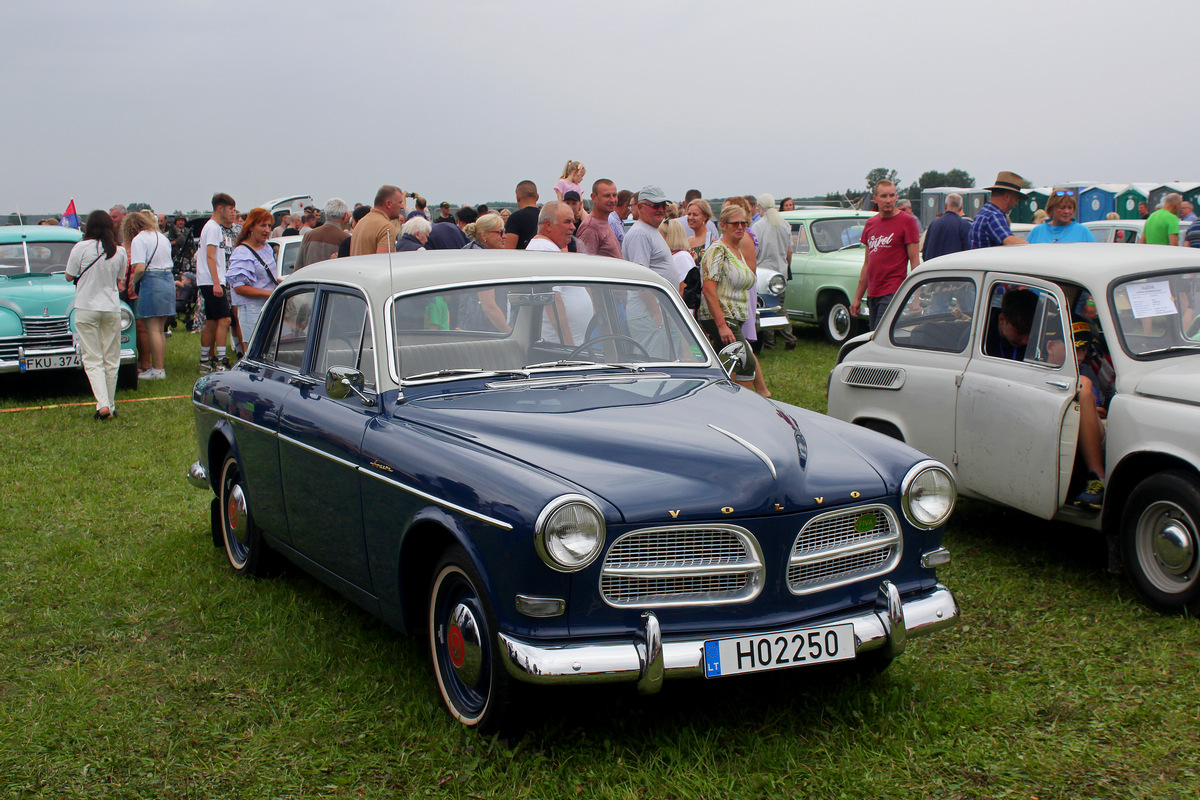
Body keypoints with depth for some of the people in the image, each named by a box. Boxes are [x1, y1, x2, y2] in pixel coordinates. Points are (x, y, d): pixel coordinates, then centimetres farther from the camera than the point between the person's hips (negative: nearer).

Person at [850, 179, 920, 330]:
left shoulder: (907, 221, -3)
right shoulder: (870, 224, 15)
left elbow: (914, 261, -6)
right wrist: (858, 297, 18)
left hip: (893, 293, -6)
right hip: (872, 294, 6)